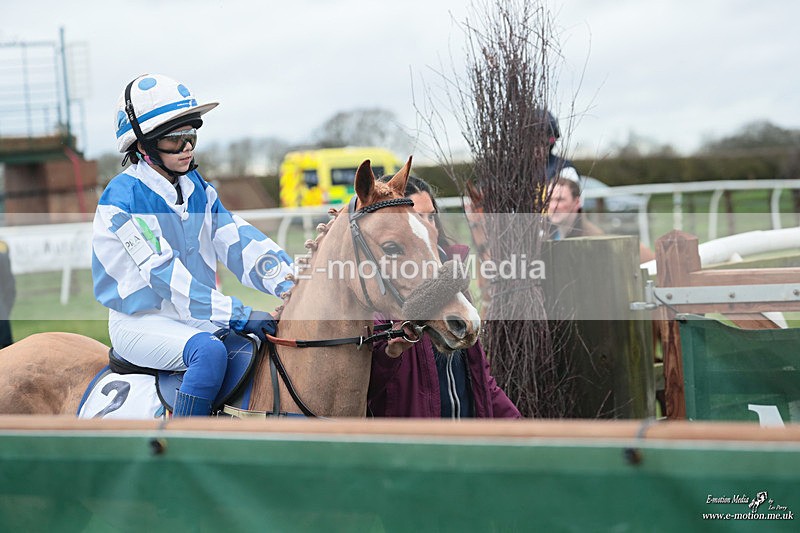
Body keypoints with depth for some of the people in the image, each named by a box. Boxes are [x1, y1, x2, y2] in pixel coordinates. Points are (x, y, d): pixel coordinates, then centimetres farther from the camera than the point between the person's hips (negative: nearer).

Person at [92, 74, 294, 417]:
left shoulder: (198, 189, 9)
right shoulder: (121, 199, -15)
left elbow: (237, 241, 2)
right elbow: (162, 273, -22)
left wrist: (291, 284, -15)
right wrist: (236, 313, -28)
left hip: (197, 316, 8)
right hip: (141, 323, -8)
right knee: (209, 350, -34)